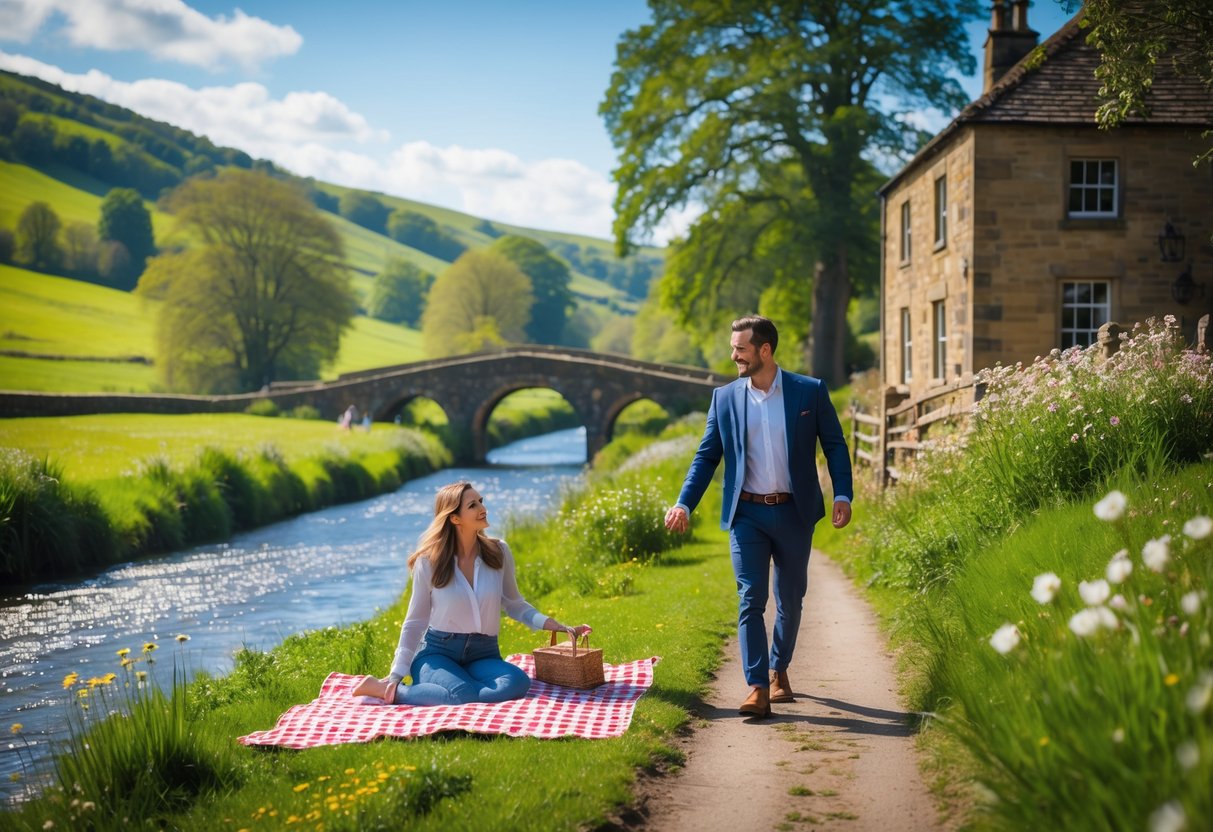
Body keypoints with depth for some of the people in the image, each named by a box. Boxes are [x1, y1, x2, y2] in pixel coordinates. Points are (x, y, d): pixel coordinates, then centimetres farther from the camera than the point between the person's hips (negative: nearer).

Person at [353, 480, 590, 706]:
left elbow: (514, 604, 13)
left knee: (518, 684, -32)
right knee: (464, 694, -38)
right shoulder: (430, 561, -4)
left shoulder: (499, 552, 3)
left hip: (483, 655, 4)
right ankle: (391, 690, -16)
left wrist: (560, 627, 1)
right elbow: (416, 621, 1)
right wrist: (396, 674, -4)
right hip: (437, 652, -4)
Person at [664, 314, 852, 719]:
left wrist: (842, 495, -8)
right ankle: (757, 688, -9)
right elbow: (706, 456, 5)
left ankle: (779, 670, 32)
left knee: (790, 600, 12)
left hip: (793, 513, 0)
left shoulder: (811, 391, -2)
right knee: (750, 600, -8)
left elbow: (835, 445, 4)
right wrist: (684, 504, -7)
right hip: (747, 514, 0)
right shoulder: (725, 397, 2)